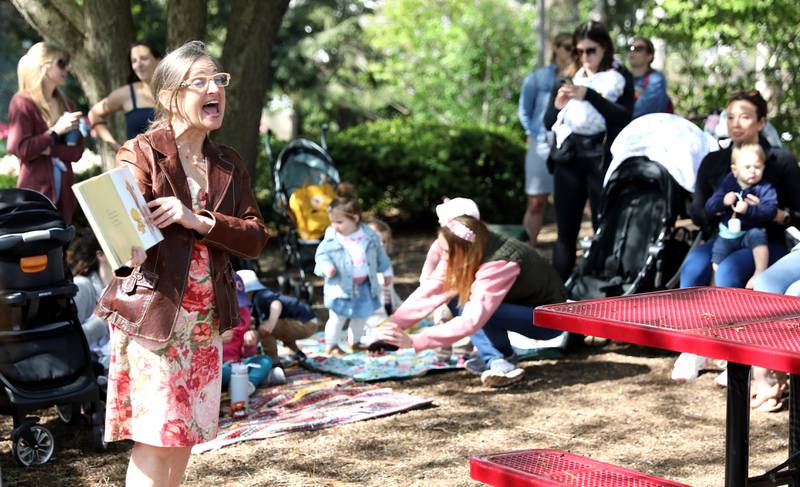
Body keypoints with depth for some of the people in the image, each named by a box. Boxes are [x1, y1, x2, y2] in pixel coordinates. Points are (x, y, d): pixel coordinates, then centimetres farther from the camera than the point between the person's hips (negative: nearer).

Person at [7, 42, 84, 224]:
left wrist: (48, 149, -10)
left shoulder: (66, 105, 13)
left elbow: (77, 151, 5)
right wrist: (56, 131, -13)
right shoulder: (23, 102, -5)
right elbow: (20, 149, -14)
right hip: (36, 191, -6)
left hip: (63, 192, 6)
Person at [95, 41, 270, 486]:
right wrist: (132, 249, -44)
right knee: (155, 436, -6)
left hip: (208, 317, 6)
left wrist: (199, 221, -16)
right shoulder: (140, 154, -7)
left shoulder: (229, 165, 10)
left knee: (187, 432, 11)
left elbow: (256, 238, 2)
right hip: (152, 312, -6)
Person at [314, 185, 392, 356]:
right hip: (342, 286, -3)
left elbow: (380, 253, 7)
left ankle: (355, 341, 36)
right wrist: (326, 266, -28)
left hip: (364, 285, 3)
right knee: (337, 317, 1)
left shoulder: (369, 235, -6)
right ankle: (331, 345, 15)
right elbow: (321, 254, -7)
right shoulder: (331, 238, -12)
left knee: (360, 316, 17)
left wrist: (386, 271, 14)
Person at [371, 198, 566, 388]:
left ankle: (502, 364, -13)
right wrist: (390, 327, -23)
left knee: (469, 307, -28)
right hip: (521, 306, 8)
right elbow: (428, 293, -13)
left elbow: (471, 321, -42)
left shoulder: (499, 264, -35)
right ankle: (496, 359, -12)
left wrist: (413, 341, -46)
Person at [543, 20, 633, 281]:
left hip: (602, 159, -3)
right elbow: (548, 123, 11)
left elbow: (624, 118, -14)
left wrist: (588, 95, -24)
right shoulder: (570, 78, 12)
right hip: (568, 159, 4)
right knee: (566, 231, 4)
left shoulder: (619, 79, 2)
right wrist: (557, 106, -11)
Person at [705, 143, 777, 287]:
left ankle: (760, 272, -32)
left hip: (751, 232, -2)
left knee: (757, 235, -36)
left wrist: (749, 209, -34)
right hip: (727, 235, 3)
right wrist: (723, 202, -21)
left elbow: (770, 210, -21)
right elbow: (709, 206, 0)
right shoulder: (727, 184, 3)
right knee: (716, 267, -10)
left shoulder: (765, 188, -6)